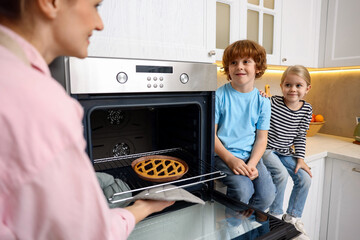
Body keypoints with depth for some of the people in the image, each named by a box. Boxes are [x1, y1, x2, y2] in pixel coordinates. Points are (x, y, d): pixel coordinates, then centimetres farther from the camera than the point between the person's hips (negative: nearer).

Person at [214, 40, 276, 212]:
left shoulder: (262, 100, 4)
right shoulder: (220, 96, -5)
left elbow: (261, 138, 3)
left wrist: (251, 164, -13)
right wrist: (231, 159, -17)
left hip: (251, 156, 4)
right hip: (223, 155, -3)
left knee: (267, 194, -14)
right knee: (242, 190, -24)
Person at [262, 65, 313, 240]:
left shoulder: (306, 110, 0)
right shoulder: (272, 103, -15)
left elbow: (300, 136, 7)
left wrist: (300, 158, 1)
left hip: (286, 152, 6)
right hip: (267, 149, -6)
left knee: (305, 178, -3)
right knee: (281, 174, -26)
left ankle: (292, 218, 17)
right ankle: (275, 215, -2)